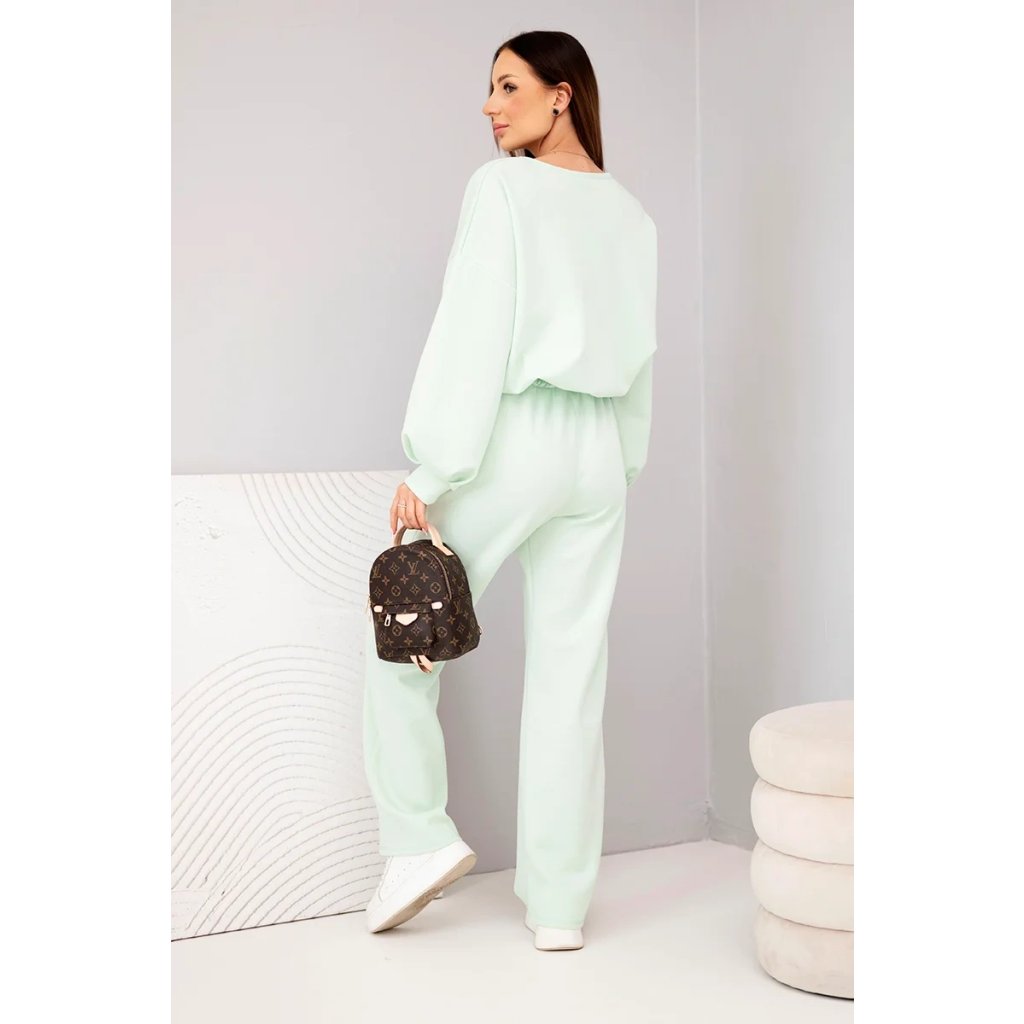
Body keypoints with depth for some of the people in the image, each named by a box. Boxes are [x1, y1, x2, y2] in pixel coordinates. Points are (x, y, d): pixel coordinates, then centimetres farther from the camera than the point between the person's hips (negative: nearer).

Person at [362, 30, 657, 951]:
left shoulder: (503, 187, -6)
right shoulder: (630, 214, 12)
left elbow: (472, 332, -13)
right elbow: (642, 356, 14)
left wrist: (431, 469, -13)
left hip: (513, 439, -6)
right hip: (599, 453, 6)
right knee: (573, 673, 6)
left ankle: (419, 838, 8)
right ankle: (559, 904, 10)